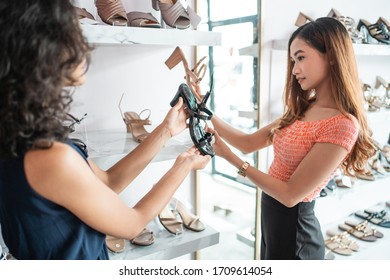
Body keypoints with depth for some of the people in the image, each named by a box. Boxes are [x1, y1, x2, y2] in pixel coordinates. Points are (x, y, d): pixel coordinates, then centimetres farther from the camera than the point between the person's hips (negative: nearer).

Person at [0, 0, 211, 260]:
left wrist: (165, 131, -1)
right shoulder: (51, 157, -32)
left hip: (54, 257, 7)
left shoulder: (22, 140, -6)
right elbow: (132, 224, -18)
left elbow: (108, 182, -1)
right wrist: (183, 165, -7)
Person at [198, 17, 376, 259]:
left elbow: (290, 194, -24)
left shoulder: (342, 125, -24)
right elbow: (249, 143, 3)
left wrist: (230, 157, -24)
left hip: (293, 227, -7)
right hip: (273, 217, 8)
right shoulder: (303, 109, 2)